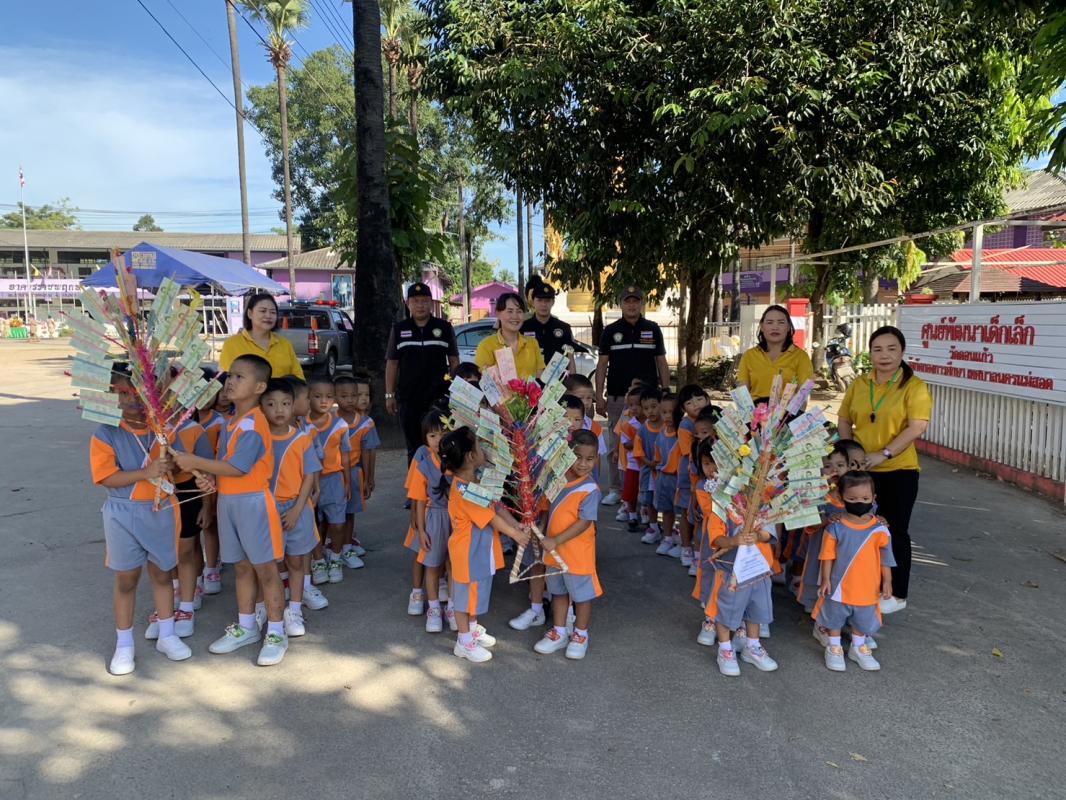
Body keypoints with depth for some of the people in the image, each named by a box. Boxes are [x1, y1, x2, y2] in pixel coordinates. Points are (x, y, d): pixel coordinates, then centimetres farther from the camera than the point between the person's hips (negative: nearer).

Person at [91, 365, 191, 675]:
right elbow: (106, 477, -17)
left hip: (161, 511, 3)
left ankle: (166, 635, 29)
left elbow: (178, 468, 9)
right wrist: (146, 473, -28)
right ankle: (124, 644, 23)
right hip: (124, 514, -2)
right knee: (126, 579, 9)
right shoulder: (106, 434, -10)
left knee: (162, 573, 14)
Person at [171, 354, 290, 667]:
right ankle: (246, 627, 31)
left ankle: (276, 634, 13)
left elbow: (237, 468, -23)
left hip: (253, 501, -8)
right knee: (242, 567, 18)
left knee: (265, 569, 2)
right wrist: (207, 475, -4)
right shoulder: (231, 421, 10)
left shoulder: (253, 425, -18)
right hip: (228, 500, 9)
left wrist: (196, 463, -18)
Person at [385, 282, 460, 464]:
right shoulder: (399, 329, 7)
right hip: (408, 398, 1)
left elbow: (454, 361, 7)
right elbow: (392, 364, 8)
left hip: (439, 396, -1)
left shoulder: (444, 327, 4)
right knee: (413, 445, 9)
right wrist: (389, 394, 3)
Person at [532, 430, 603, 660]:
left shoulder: (590, 490, -21)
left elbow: (584, 523, -23)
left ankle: (580, 635, 30)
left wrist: (556, 541, -25)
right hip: (554, 549, 7)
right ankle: (559, 633, 35)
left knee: (581, 594, 11)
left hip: (577, 553, -6)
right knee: (558, 591, 20)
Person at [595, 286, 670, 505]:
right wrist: (599, 396, -2)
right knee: (617, 445, 4)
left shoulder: (653, 330, 8)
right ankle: (616, 489, 14)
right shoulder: (611, 331, 6)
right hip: (617, 397, 0)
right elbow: (602, 365, 5)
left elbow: (662, 363, 10)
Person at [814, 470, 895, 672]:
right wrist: (825, 579, -7)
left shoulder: (879, 528, -8)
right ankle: (834, 649, 34)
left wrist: (887, 581, 2)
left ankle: (858, 648, 42)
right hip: (840, 585, -2)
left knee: (863, 620, 19)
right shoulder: (835, 527, -13)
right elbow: (828, 556, -7)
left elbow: (885, 557, 1)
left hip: (867, 587, 2)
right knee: (834, 618, 14)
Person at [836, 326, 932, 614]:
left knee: (894, 531, 6)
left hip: (898, 471, -4)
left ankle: (897, 594, 20)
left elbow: (917, 428, -17)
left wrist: (884, 454, -23)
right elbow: (844, 420, 11)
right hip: (861, 469, 5)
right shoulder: (859, 384, 6)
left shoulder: (914, 386, -8)